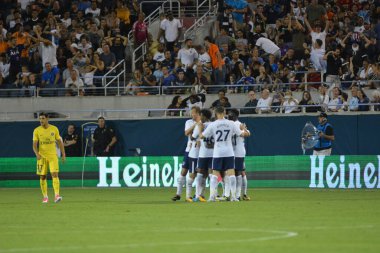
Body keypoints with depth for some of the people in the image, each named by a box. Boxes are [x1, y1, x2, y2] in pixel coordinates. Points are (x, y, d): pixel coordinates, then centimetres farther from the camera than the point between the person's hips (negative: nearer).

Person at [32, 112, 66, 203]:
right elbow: (34, 145, -5)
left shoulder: (54, 129, 2)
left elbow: (60, 142, 9)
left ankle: (57, 195, -19)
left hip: (53, 155, -1)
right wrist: (37, 154, -23)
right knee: (42, 176, 3)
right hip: (42, 156, 1)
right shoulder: (37, 130, -1)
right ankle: (45, 196, 14)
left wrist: (63, 154, 5)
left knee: (55, 174, -14)